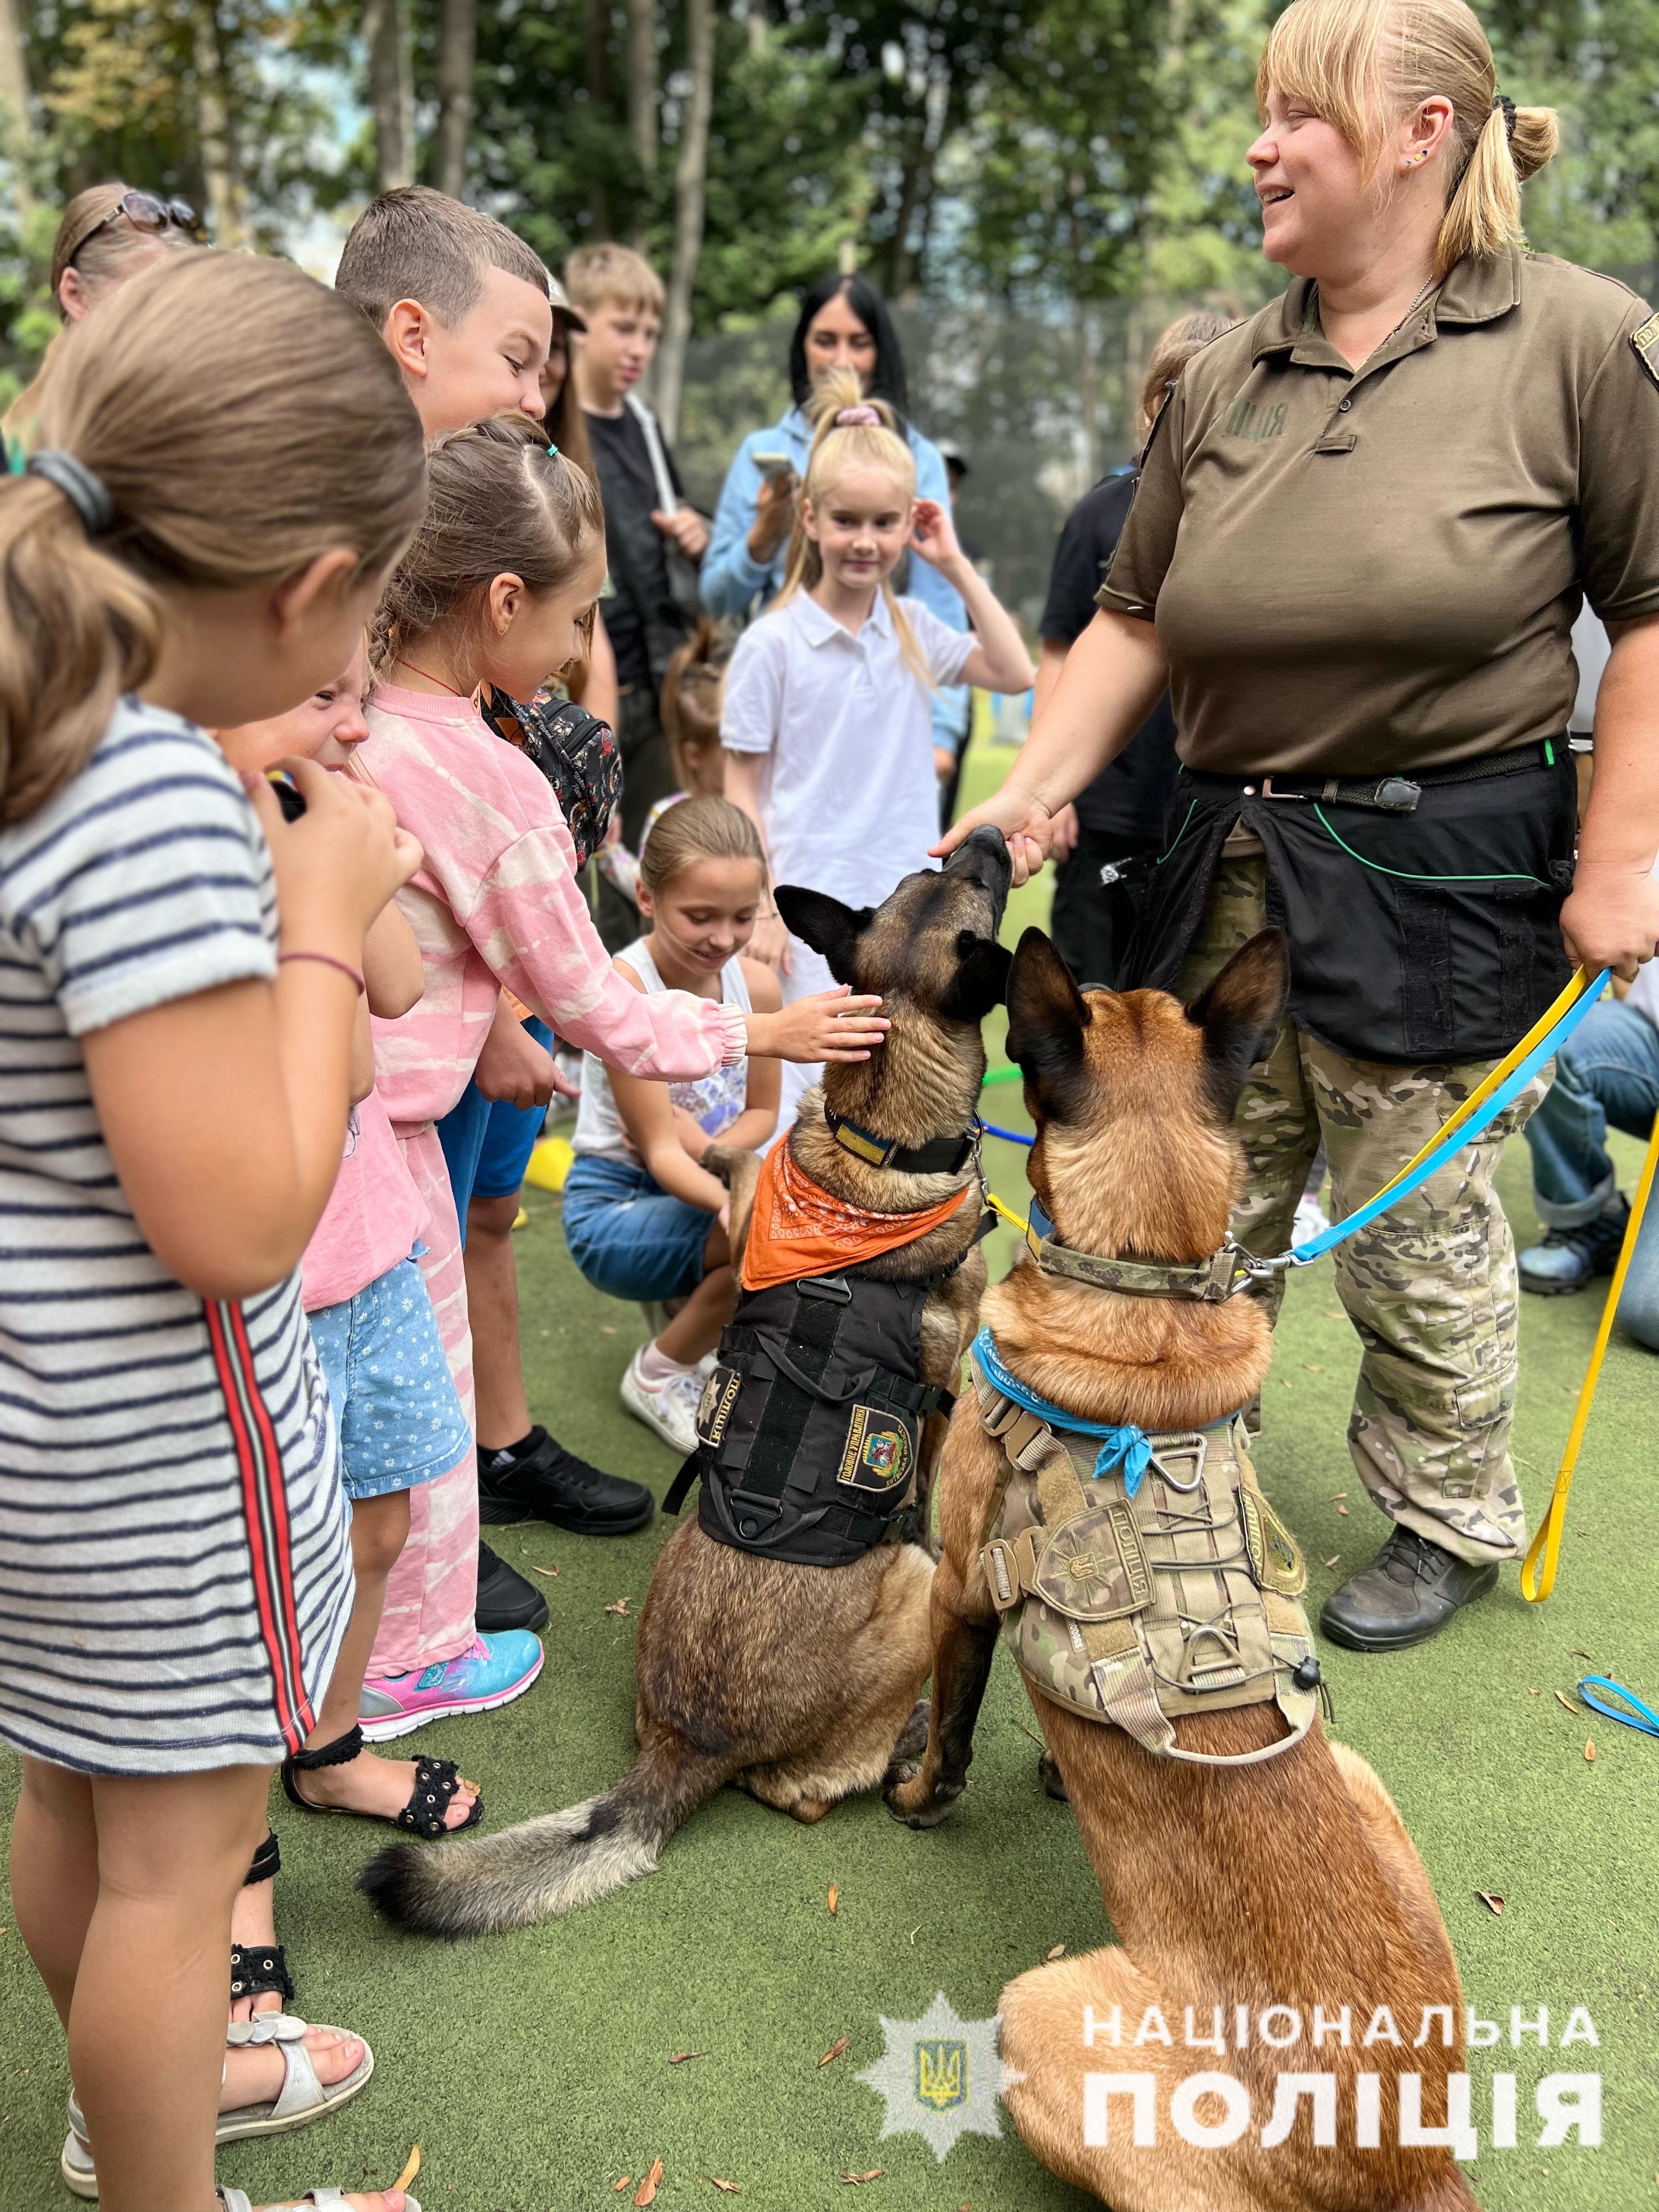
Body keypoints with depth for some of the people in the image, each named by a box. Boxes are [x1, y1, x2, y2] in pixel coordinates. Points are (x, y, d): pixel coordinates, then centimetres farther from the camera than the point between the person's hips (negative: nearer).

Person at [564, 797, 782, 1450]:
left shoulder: (756, 984, -6)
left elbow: (761, 1112, 7)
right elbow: (659, 1149, -22)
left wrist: (711, 1149, -16)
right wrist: (727, 1199, -43)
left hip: (702, 1185, 6)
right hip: (614, 1206, -5)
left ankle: (689, 1303, 11)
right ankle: (660, 1373, -1)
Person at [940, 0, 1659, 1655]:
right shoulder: (1224, 381, 9)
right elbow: (1137, 619, 10)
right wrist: (1037, 786, 0)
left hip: (1437, 875, -5)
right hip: (1228, 859, 5)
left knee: (1414, 1231, 7)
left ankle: (1452, 1522, 30)